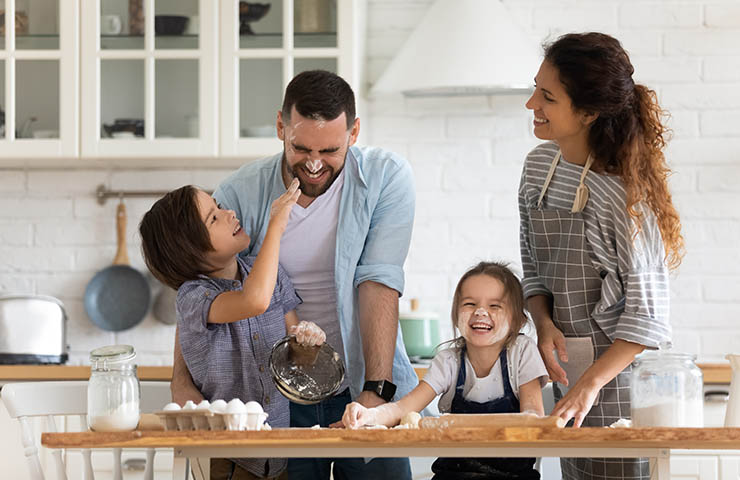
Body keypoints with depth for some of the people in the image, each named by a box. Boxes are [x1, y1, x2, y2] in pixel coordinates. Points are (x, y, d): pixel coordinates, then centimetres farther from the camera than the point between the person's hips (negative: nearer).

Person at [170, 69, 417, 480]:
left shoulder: (386, 177, -6)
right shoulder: (240, 193, -5)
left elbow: (379, 284, -14)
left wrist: (376, 391, -21)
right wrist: (182, 380, -19)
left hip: (362, 389, 0)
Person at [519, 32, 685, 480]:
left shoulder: (624, 191, -19)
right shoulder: (539, 165, 3)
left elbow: (646, 311, -17)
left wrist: (591, 383, -23)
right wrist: (544, 323, -5)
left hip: (619, 371, -7)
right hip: (567, 369, 7)